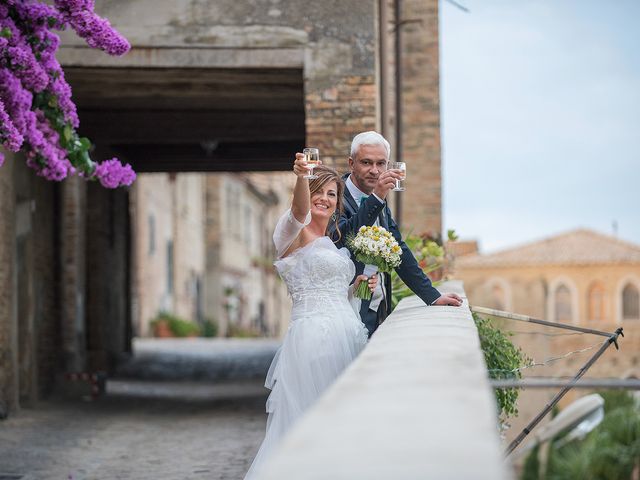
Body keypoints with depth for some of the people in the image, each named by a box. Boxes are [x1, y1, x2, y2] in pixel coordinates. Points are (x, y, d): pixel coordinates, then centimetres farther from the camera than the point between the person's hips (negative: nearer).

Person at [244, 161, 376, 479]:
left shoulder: (331, 243, 20)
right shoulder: (293, 231, -2)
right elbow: (300, 209, -27)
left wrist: (356, 287, 8)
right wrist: (301, 176, -46)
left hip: (348, 333, 8)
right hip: (314, 339, -8)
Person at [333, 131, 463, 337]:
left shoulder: (379, 203, 15)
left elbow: (398, 249, 19)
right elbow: (340, 239, -28)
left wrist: (433, 296, 16)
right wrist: (376, 199, -31)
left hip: (379, 310, 8)